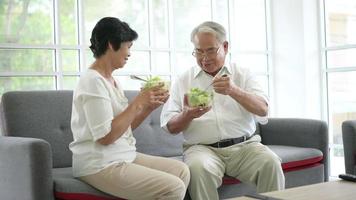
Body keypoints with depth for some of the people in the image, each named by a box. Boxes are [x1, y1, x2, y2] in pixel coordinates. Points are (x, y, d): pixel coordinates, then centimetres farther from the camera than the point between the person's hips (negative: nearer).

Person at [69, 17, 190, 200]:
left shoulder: (112, 81, 13)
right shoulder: (93, 81, -15)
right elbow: (106, 136, -22)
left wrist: (150, 106, 2)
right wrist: (137, 103, -17)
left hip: (124, 156, 9)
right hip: (100, 166, -9)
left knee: (181, 171, 2)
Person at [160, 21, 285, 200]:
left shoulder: (242, 75, 14)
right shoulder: (183, 81, 12)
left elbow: (263, 110, -1)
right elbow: (171, 127, 7)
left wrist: (234, 91, -17)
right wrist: (188, 115, -15)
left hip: (244, 145, 1)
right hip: (202, 147, -1)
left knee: (271, 163, -27)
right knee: (198, 168, -33)